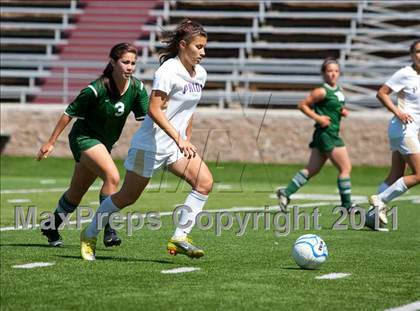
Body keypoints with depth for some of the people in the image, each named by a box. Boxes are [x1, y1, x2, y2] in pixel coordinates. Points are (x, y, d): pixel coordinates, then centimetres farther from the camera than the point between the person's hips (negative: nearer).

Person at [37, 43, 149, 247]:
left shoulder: (137, 88, -9)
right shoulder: (97, 89, -24)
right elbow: (69, 113, -15)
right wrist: (51, 142, -12)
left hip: (105, 142, 6)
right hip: (84, 137, -6)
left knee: (77, 192, 15)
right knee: (112, 176, -28)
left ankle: (51, 228, 35)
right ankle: (108, 230, -22)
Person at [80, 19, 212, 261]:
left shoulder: (200, 74, 6)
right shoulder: (168, 71, -19)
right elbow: (154, 110, -26)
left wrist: (188, 141, 19)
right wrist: (179, 139, -31)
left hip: (177, 144, 7)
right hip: (151, 143, -7)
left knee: (205, 182, -14)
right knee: (127, 197, 4)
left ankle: (179, 238, -10)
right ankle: (89, 236, 24)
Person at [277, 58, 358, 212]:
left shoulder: (338, 90, 12)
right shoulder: (321, 92, -13)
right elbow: (302, 105, -11)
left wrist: (342, 111, 6)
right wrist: (318, 118, -17)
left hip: (331, 134, 9)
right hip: (327, 134, -9)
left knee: (312, 170, 11)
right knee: (346, 168, -3)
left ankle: (286, 192, 12)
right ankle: (347, 204, 5)